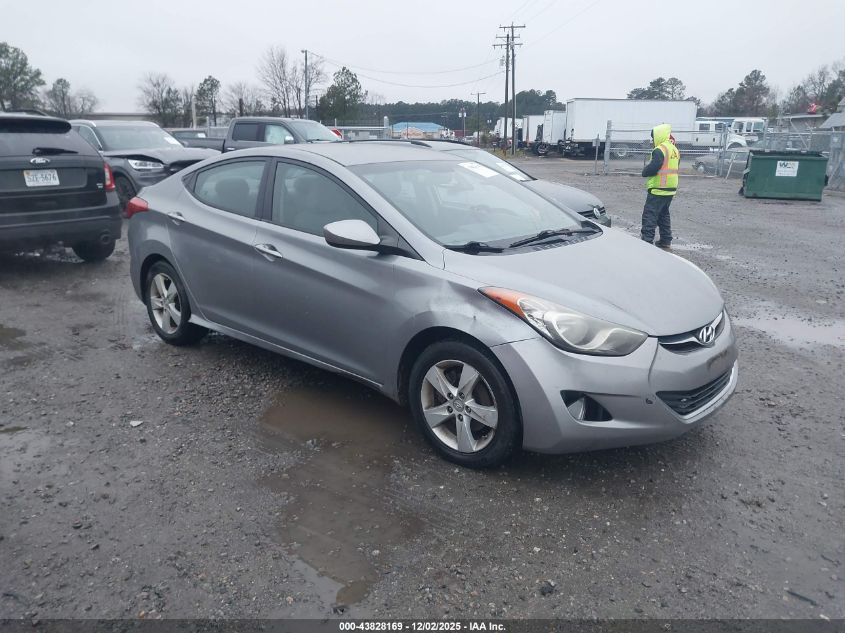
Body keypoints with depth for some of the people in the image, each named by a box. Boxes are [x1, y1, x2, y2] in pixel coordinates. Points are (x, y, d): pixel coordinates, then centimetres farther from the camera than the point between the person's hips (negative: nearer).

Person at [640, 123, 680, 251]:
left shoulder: (660, 150, -16)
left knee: (649, 216, -7)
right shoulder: (675, 150, 14)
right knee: (664, 215, 18)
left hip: (658, 189, -9)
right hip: (671, 189, 9)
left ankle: (647, 241, -10)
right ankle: (666, 242, 23)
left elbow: (652, 168, -23)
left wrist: (644, 171, -3)